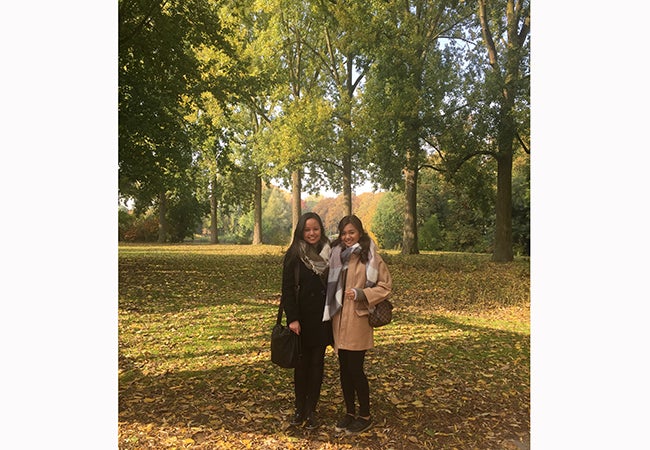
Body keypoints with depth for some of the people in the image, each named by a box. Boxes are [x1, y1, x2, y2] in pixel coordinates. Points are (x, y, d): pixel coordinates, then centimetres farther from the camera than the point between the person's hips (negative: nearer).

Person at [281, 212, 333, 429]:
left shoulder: (329, 253, 3)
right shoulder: (294, 255, -5)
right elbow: (287, 289, -8)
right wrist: (292, 319, -15)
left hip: (322, 318, 2)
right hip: (302, 318, -2)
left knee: (317, 363, 8)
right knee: (301, 363, 8)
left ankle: (311, 410, 19)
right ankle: (300, 409, 21)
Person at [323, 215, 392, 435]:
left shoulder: (370, 256, -7)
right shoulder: (336, 255, 7)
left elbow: (385, 286, -5)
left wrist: (361, 294, -17)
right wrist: (330, 310, 8)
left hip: (358, 320, -5)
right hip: (339, 319, 5)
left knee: (355, 369, -1)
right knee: (344, 368, 12)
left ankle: (365, 416, 18)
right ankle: (350, 412, 28)